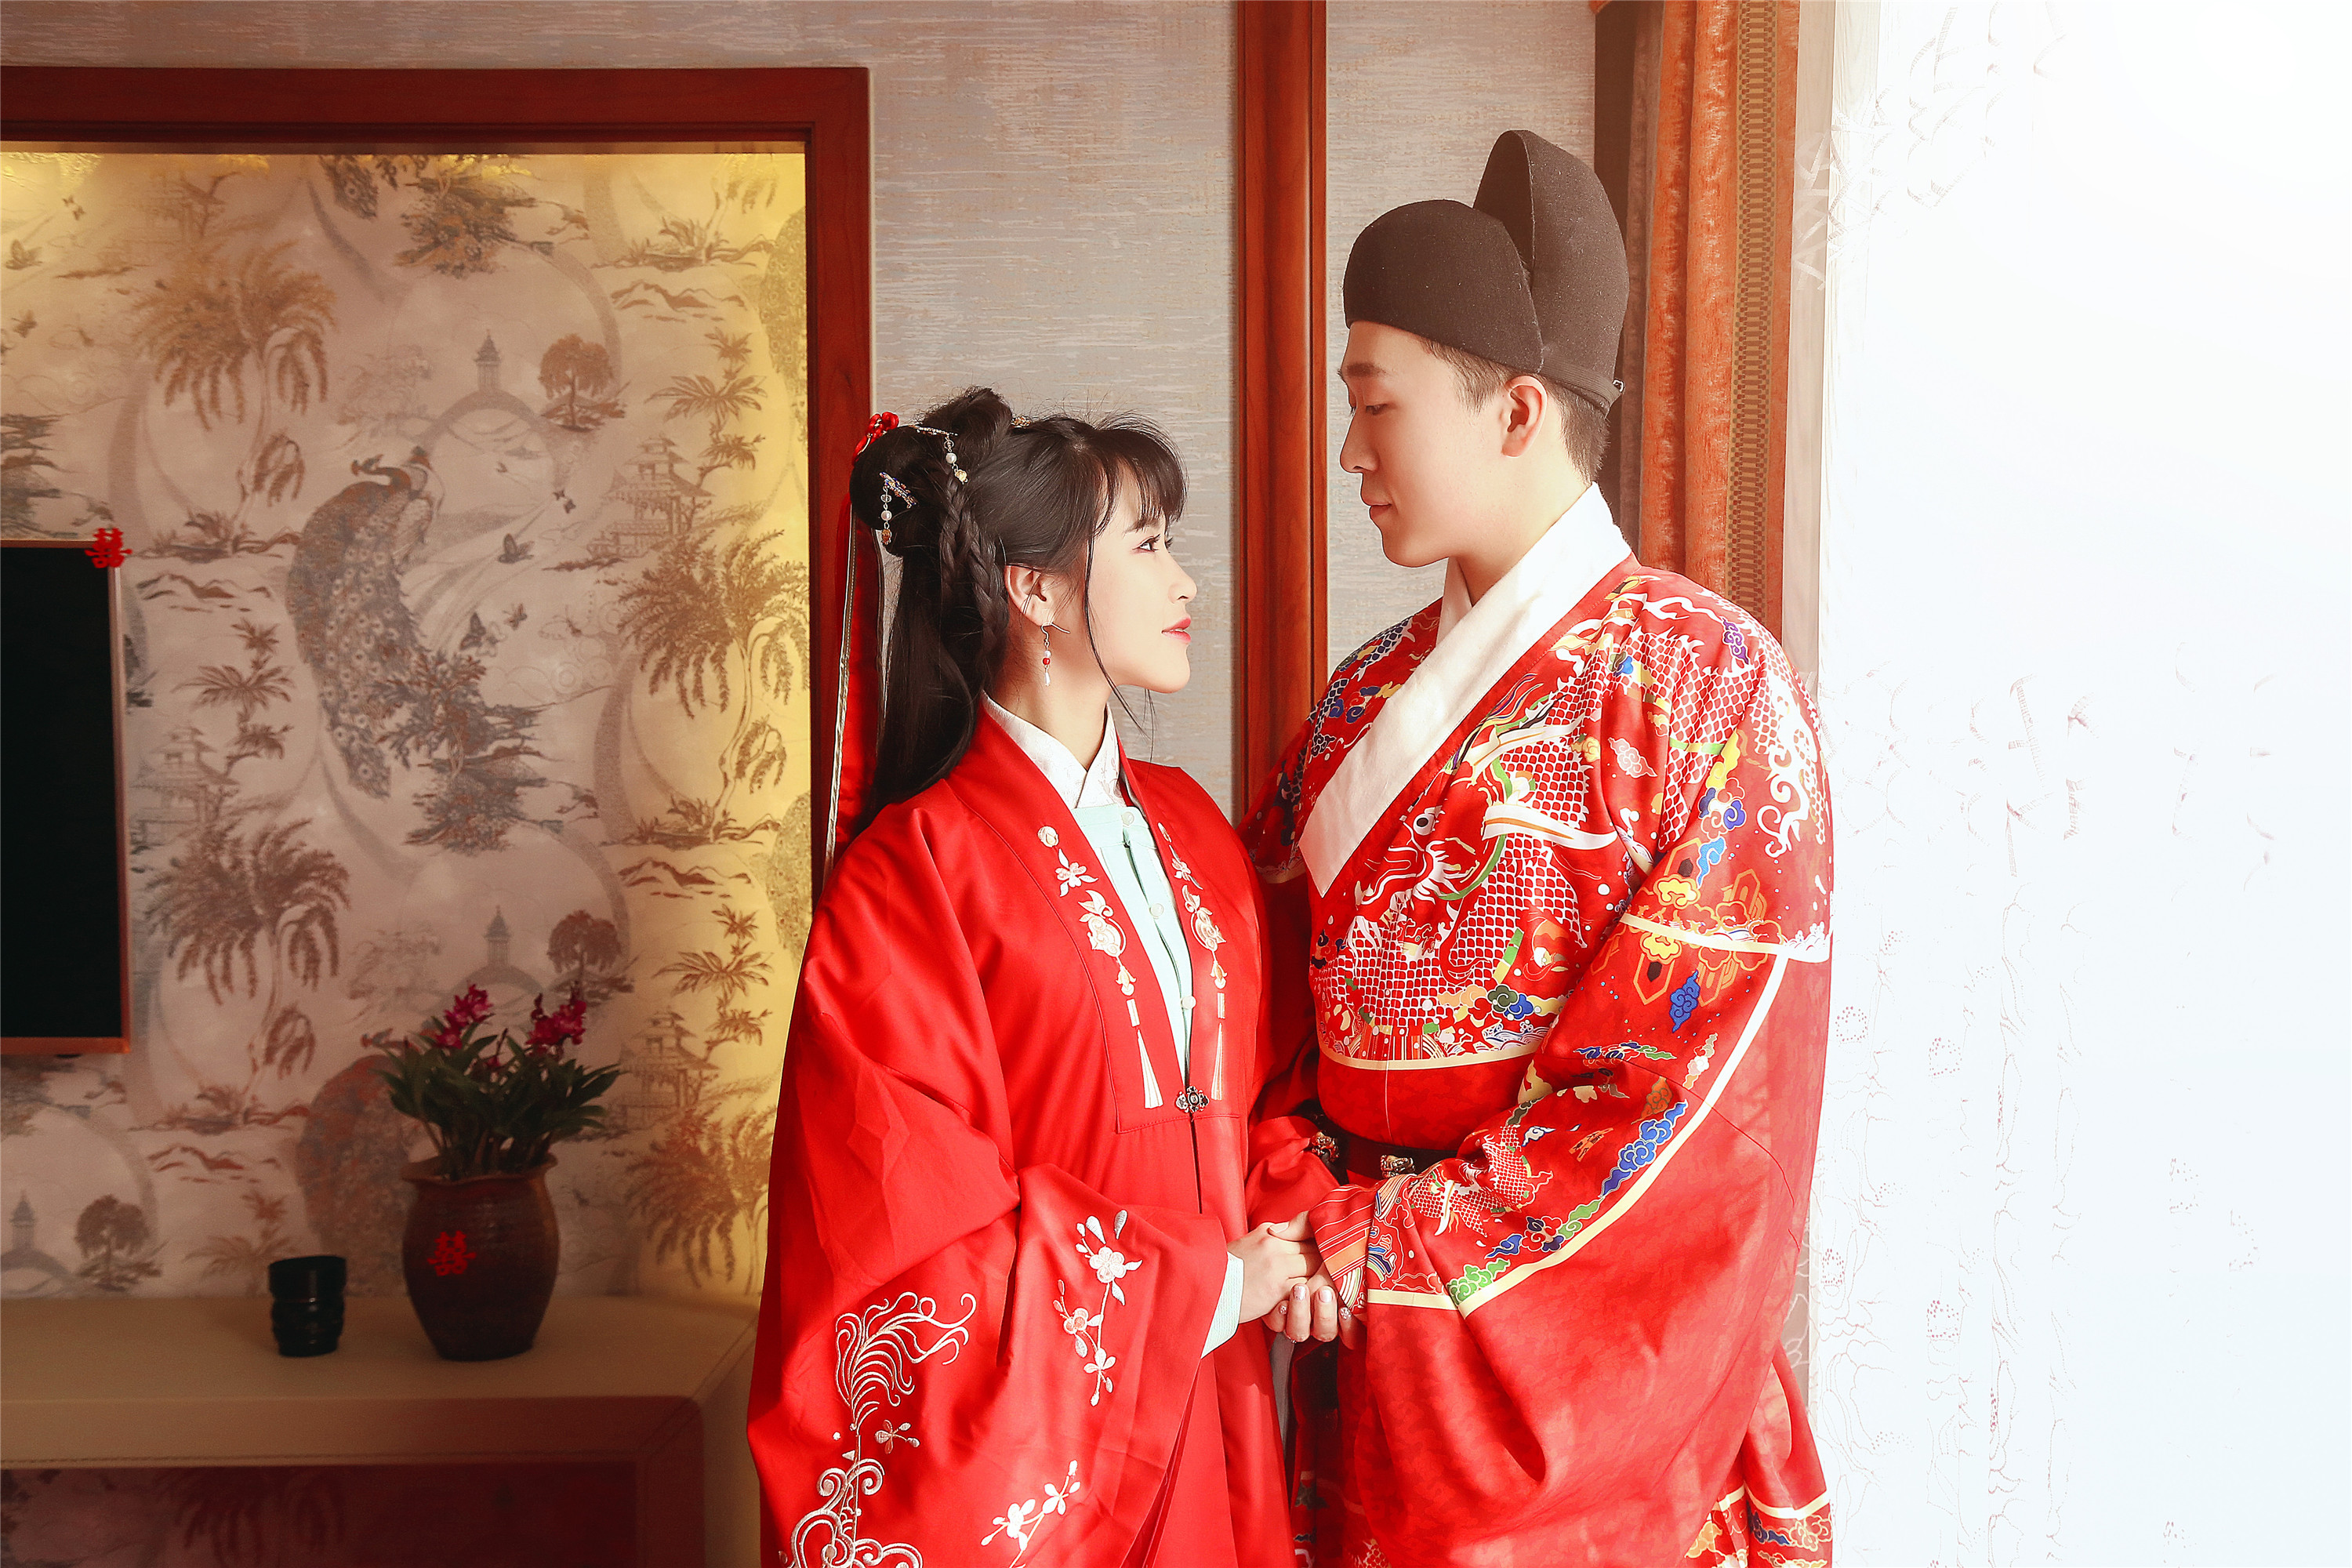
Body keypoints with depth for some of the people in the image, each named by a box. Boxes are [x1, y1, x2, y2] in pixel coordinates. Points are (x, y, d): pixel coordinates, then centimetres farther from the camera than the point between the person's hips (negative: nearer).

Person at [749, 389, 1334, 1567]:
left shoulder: (1189, 829, 9)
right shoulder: (917, 870, -13)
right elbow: (915, 1227, -15)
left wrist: (1301, 1215, -7)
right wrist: (1201, 1290, -12)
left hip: (1200, 1419, 6)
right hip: (1026, 1433, -6)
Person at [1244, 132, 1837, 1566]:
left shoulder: (1706, 683, -11)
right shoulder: (1370, 699, 8)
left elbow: (1691, 1080, -17)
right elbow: (1281, 990, 9)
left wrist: (1387, 1245, -16)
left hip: (1585, 1383, -5)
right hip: (1368, 1352, 5)